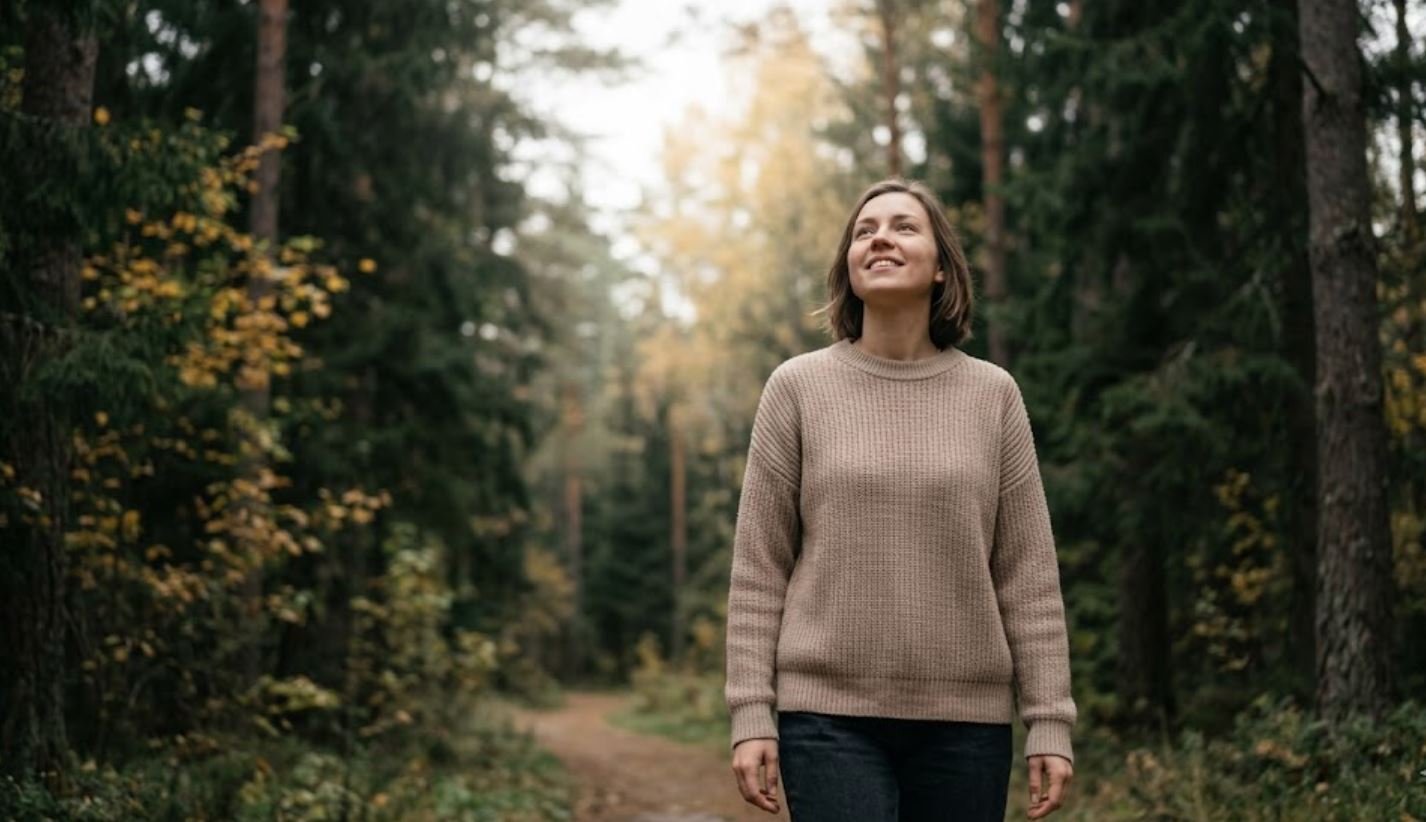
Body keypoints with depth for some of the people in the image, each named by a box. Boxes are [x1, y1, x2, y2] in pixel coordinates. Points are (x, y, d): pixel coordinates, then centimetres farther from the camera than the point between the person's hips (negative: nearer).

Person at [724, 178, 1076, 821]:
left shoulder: (992, 394, 5)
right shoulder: (797, 388, 2)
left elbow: (1029, 575, 4)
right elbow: (758, 569, 1)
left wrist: (1049, 720, -1)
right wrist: (751, 714, -4)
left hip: (965, 719, 2)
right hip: (828, 716, -1)